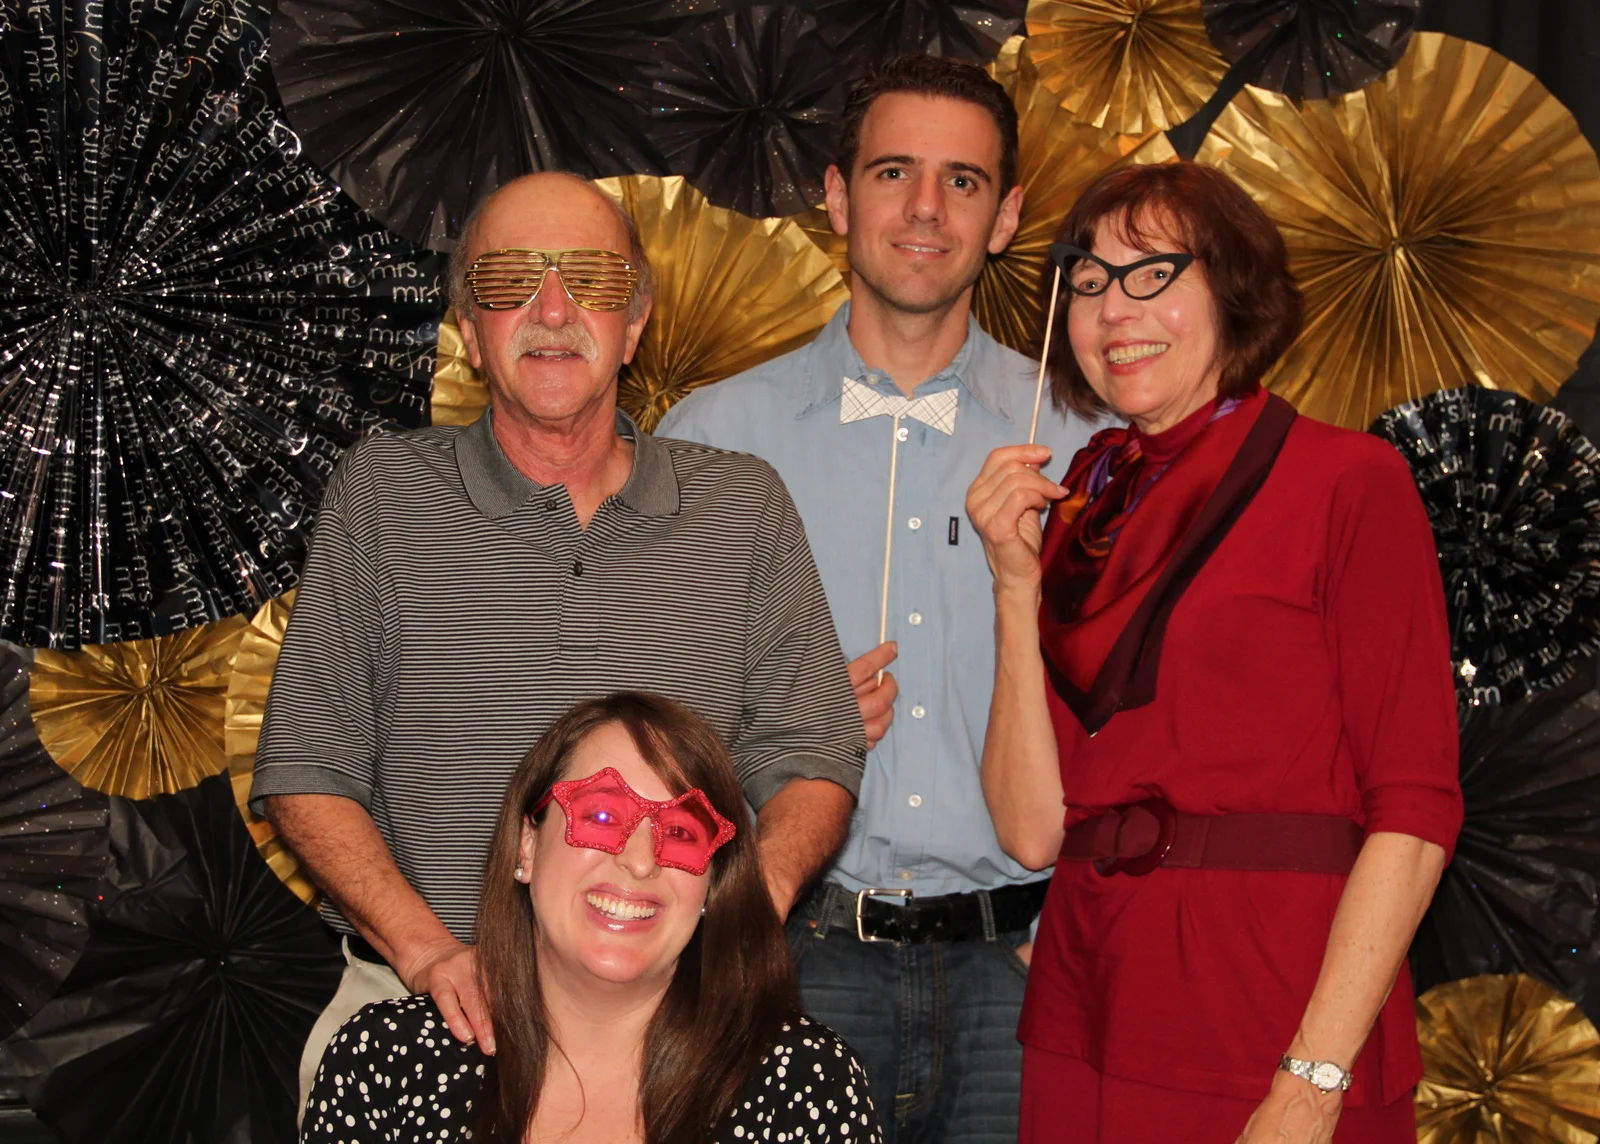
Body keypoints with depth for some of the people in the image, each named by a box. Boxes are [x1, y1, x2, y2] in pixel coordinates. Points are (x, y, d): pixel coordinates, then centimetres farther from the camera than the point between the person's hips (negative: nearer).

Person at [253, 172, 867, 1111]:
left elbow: (810, 758, 9)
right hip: (430, 1007, -1)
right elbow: (307, 767, 3)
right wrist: (425, 946, -11)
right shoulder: (382, 493, 6)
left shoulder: (746, 506, 9)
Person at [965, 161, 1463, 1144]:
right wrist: (1017, 582, -5)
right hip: (1086, 1026, 5)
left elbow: (1414, 805, -11)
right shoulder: (1083, 511, 9)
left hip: (1278, 1018, -5)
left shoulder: (1348, 481, -5)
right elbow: (1033, 830, 2)